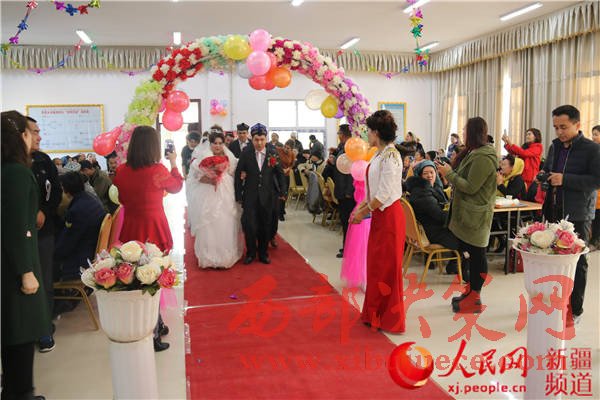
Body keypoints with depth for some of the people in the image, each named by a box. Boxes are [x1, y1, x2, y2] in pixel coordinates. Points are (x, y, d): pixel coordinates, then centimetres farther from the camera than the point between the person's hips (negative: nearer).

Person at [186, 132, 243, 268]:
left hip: (226, 198, 2)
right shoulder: (203, 157, 0)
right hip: (208, 198, -2)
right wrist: (209, 180, -20)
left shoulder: (229, 158, 9)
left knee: (225, 226, 4)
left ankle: (226, 255, 17)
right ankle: (209, 257, 11)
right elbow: (196, 176, -5)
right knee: (208, 226, -1)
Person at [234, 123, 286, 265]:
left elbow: (280, 174, 10)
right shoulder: (245, 155, 0)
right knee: (249, 225, -7)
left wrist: (282, 192, 4)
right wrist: (238, 195, -2)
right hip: (250, 197, -1)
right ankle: (250, 253, 13)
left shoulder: (273, 155, 3)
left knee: (265, 226, 8)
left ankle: (263, 253, 25)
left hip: (267, 198, 1)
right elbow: (238, 175, 1)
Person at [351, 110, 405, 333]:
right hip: (379, 216, 9)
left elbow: (384, 195, -22)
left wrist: (363, 213, -13)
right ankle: (376, 314, 30)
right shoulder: (380, 154, 10)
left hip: (388, 216, -9)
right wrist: (361, 206, 7)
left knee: (387, 268, 2)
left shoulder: (390, 156, -19)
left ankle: (391, 320, 17)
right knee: (376, 265, 16)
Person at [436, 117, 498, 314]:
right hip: (467, 213, 10)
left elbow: (470, 187, -22)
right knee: (470, 253, 16)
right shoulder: (474, 153, 14)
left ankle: (474, 299, 8)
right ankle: (470, 291, 28)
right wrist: (448, 169, 5)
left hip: (475, 215, -10)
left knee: (476, 255, -1)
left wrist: (449, 174, -15)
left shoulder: (483, 158, -19)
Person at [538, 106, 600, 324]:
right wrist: (543, 175, 3)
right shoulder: (555, 146, 11)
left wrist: (565, 179, -24)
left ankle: (575, 310, 16)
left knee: (576, 263, 5)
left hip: (577, 216, -6)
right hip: (554, 212, 6)